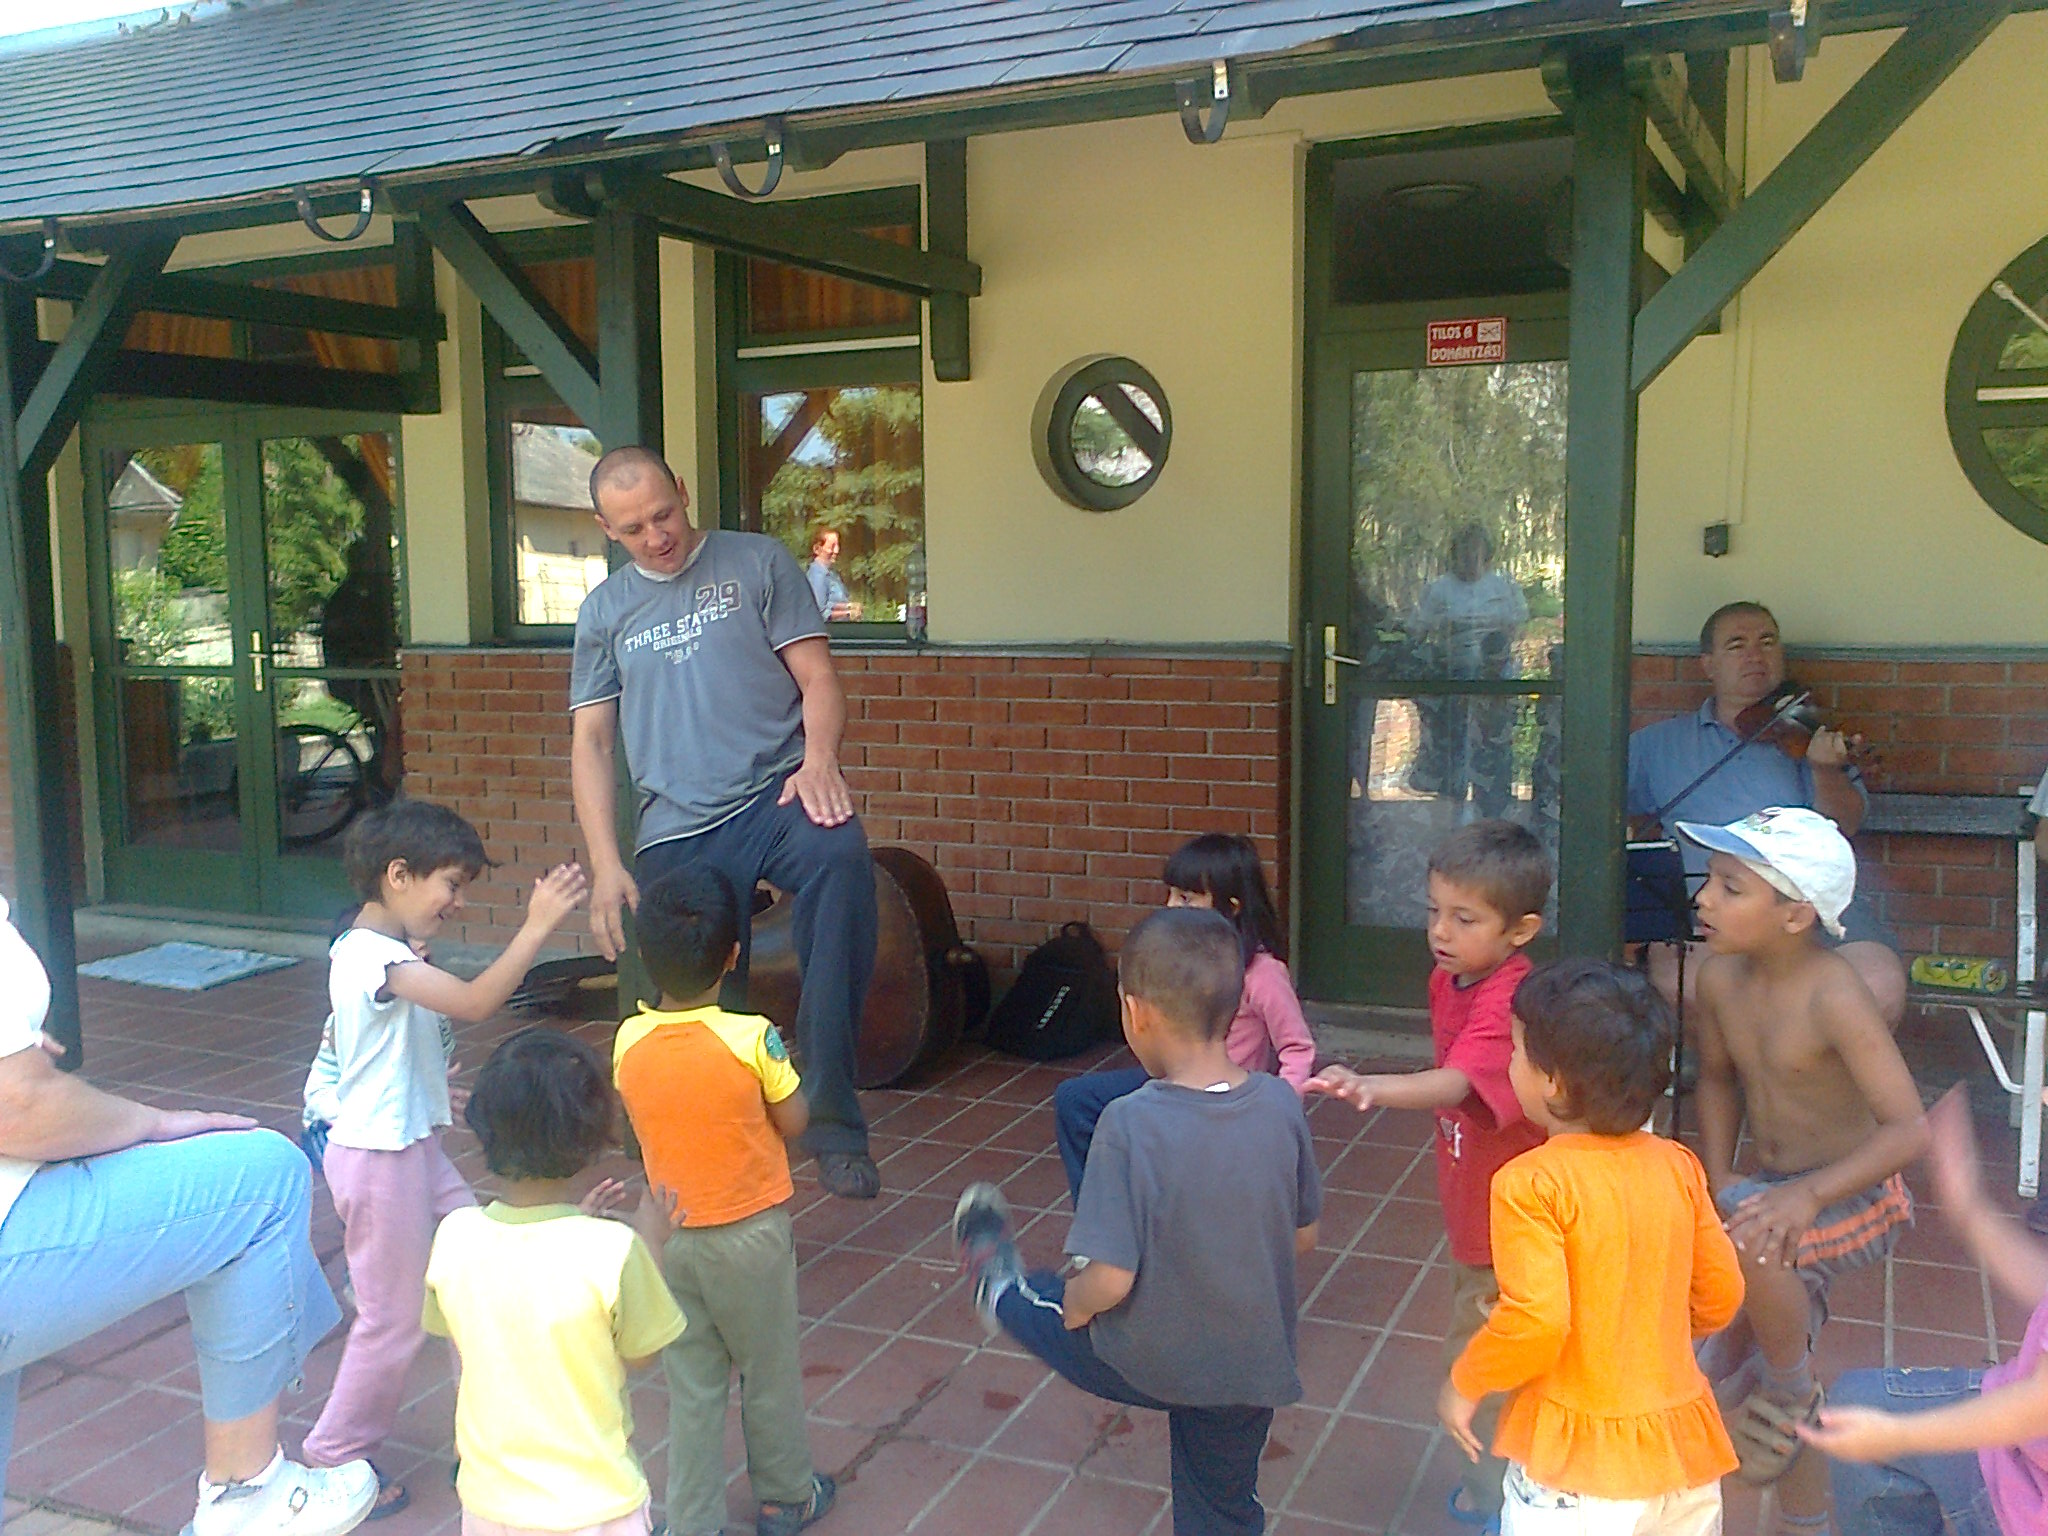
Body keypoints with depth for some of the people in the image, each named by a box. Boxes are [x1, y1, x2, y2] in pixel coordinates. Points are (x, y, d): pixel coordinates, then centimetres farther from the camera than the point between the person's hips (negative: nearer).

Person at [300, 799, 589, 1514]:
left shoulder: (386, 951, 8)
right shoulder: (374, 956, -24)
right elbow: (475, 1003, -35)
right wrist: (537, 926, -35)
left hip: (416, 1146, 10)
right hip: (379, 1158, -10)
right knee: (394, 1319, 5)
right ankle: (334, 1460, 25)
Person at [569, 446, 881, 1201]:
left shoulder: (758, 563, 9)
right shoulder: (604, 611, 18)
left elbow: (816, 677, 3)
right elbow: (590, 743, 15)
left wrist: (818, 759, -19)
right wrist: (606, 866, 4)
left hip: (775, 792, -3)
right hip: (677, 832, 4)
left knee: (841, 854, -35)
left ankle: (831, 1120, -33)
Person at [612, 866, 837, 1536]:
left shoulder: (629, 1041, -12)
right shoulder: (751, 1037, -23)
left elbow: (642, 1125, 4)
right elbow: (794, 1122, -11)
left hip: (672, 1233, 3)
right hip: (751, 1234, -2)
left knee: (691, 1386, 15)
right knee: (770, 1374, 18)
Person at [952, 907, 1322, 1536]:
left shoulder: (1132, 1124, -29)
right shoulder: (1281, 1103, -13)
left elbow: (1109, 1281, -26)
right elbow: (1304, 1235, 1)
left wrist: (1072, 1305, -5)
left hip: (1144, 1363, -4)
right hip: (1254, 1367, 4)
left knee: (1044, 1303, 25)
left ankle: (998, 1287, 57)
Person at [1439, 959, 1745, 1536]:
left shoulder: (1531, 1184, -19)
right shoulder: (1677, 1167, -1)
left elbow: (1536, 1321, -25)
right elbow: (1720, 1296, 6)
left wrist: (1465, 1383, -8)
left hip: (1577, 1462, -6)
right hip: (1681, 1445, 6)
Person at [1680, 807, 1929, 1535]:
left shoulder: (1834, 998, -28)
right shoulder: (1721, 977, -9)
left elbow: (1909, 1129, -29)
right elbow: (1717, 1078, 9)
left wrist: (1810, 1194, -36)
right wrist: (1718, 1177, -2)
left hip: (1854, 1196, -7)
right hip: (1776, 1190, 7)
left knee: (1750, 1235, -37)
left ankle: (1789, 1392, -7)